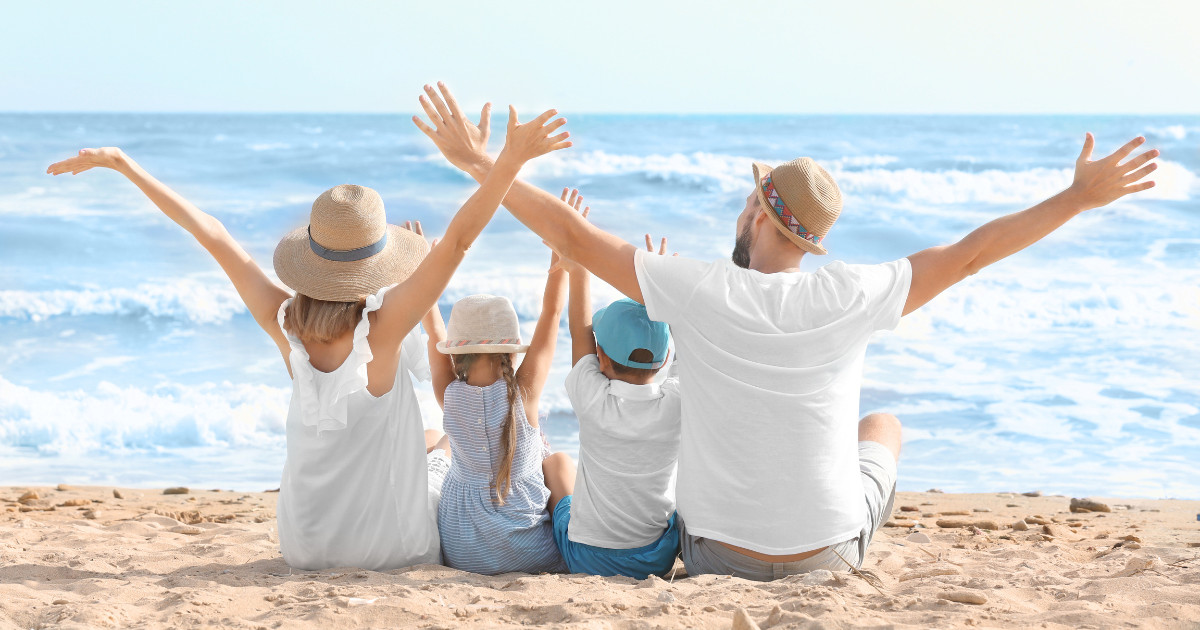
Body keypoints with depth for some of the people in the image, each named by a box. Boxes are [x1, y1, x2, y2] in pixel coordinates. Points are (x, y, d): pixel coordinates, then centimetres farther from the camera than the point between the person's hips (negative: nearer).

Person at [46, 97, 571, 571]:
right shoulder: (383, 328, -24)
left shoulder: (283, 323, -13)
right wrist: (509, 163, -39)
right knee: (448, 447, 27)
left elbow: (211, 234, -9)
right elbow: (458, 239, -33)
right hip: (394, 547, -4)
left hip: (306, 546, 4)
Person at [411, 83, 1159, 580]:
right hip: (826, 554, 0)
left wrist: (483, 165, -2)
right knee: (883, 426, 31)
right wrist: (1080, 196, -1)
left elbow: (575, 236, -12)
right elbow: (969, 254, -10)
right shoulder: (851, 296, -18)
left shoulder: (699, 292, -19)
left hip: (716, 554, 0)